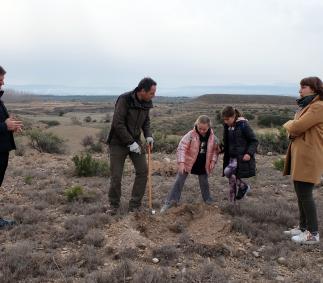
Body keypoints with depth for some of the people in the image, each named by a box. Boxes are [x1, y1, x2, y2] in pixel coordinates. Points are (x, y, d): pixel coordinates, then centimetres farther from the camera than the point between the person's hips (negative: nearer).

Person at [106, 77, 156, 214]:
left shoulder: (146, 102, -3)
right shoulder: (124, 99, -23)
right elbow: (118, 124, -25)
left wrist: (148, 136, -4)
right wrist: (131, 143, -23)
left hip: (135, 141, 6)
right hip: (118, 142, -5)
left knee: (143, 171, -3)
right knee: (116, 175, -3)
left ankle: (135, 205, 8)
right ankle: (114, 205, 19)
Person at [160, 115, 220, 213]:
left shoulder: (212, 137, -7)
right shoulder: (191, 135, -19)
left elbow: (215, 150, 7)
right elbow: (181, 148, -23)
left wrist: (213, 161, -7)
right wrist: (181, 162, -32)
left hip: (203, 165, 3)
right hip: (188, 163, -3)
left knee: (204, 183, 18)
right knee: (179, 181, -1)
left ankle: (208, 200, 39)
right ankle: (170, 201, 5)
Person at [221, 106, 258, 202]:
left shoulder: (243, 125, -11)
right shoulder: (227, 126, 8)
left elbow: (254, 141, -8)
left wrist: (249, 153, -21)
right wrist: (221, 148, -2)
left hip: (242, 158, -7)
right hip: (232, 157, 7)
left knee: (227, 172, -24)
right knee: (233, 178, 8)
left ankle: (243, 186, -2)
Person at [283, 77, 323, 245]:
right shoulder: (307, 106, 19)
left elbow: (296, 127, -21)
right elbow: (295, 128, 16)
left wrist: (289, 124, 0)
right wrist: (292, 127, -6)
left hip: (308, 158, -10)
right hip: (299, 156, 10)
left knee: (305, 194, -6)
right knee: (301, 193, 14)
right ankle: (303, 227, 25)